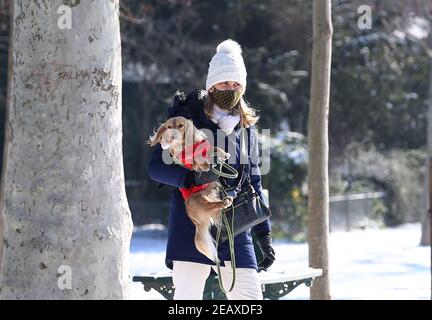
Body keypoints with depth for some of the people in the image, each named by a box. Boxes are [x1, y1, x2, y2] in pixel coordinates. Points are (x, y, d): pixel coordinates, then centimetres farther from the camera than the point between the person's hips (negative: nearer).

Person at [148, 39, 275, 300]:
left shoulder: (247, 127, 15)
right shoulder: (188, 119, -1)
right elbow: (156, 166, -7)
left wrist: (264, 235, 18)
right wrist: (191, 177, -26)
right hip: (192, 222, -5)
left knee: (251, 297, -1)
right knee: (188, 298, -8)